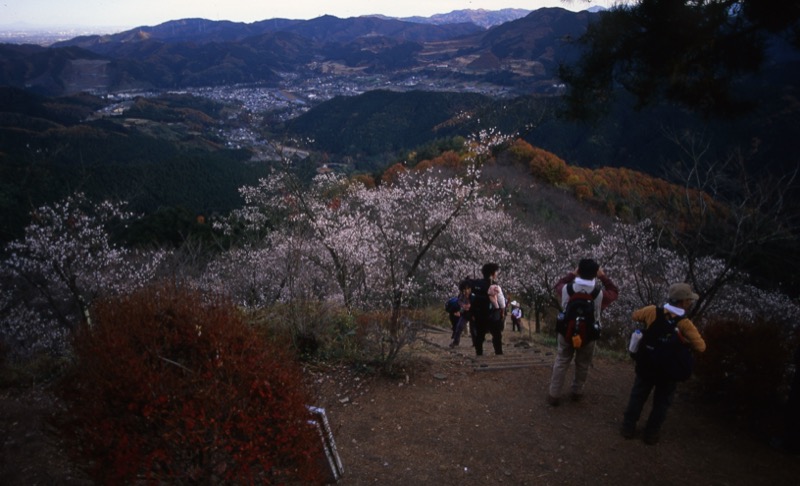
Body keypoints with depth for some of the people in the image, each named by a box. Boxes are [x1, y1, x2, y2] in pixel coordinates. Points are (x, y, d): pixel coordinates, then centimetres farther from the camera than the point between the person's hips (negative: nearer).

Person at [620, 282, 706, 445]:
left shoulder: (653, 311, -11)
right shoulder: (685, 324, -21)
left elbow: (635, 315, 8)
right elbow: (700, 347, -23)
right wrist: (686, 341, -4)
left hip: (646, 364, 3)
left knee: (637, 397, 18)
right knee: (661, 402, 17)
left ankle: (628, 428, 27)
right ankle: (651, 434, 25)